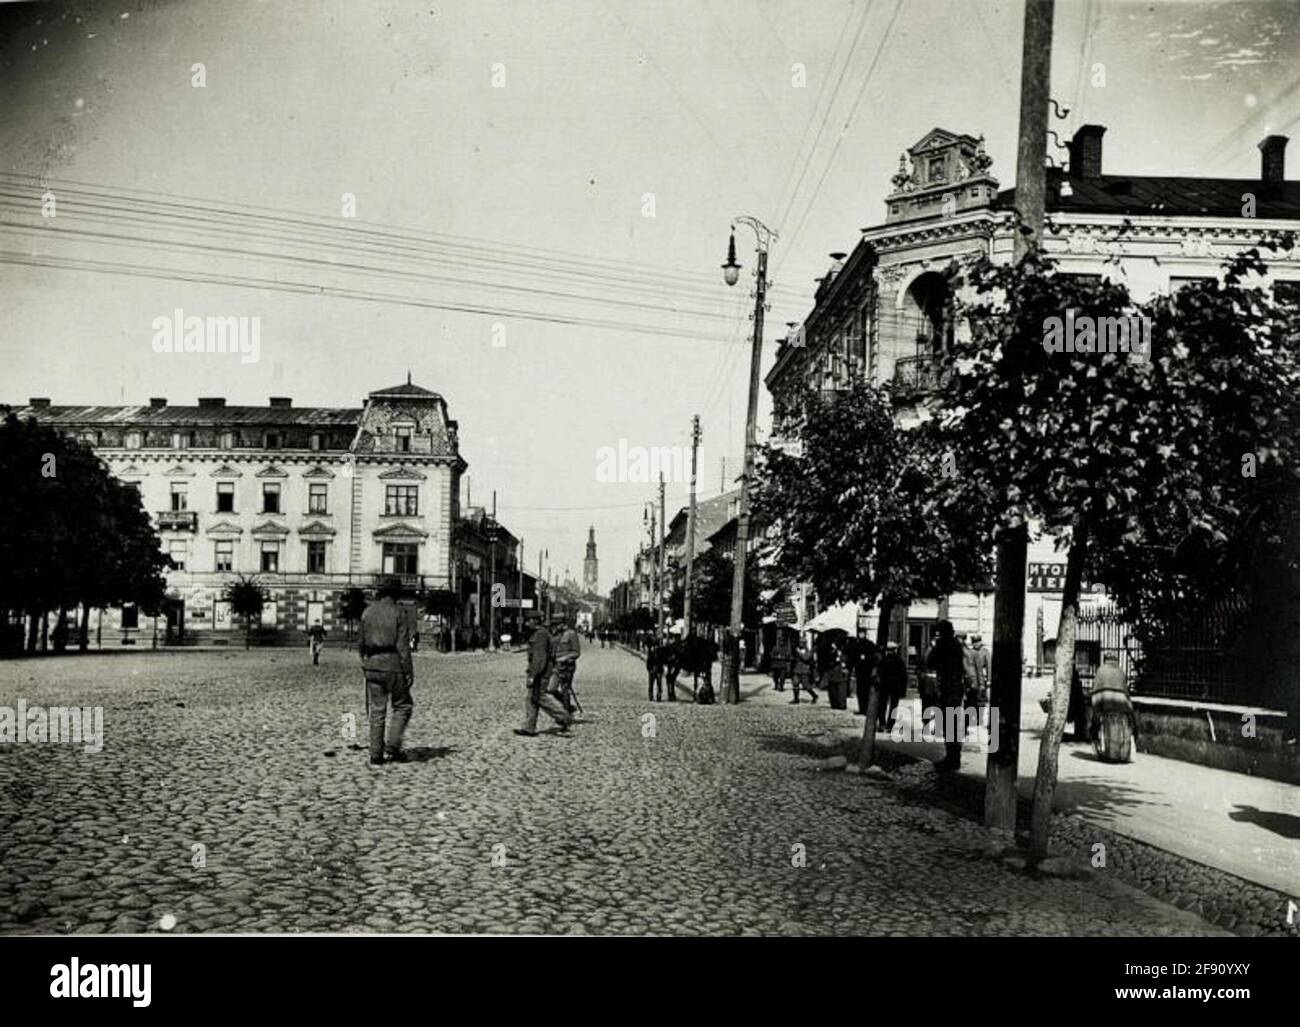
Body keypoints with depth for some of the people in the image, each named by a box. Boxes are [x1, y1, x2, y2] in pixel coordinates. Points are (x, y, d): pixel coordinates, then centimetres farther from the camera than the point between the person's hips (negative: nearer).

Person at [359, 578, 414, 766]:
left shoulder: (367, 612, 7)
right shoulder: (399, 614, -8)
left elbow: (361, 643, 12)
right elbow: (403, 647, -11)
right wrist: (409, 673, -8)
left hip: (372, 666, 5)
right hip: (392, 665, -5)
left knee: (376, 711, 9)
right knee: (403, 706, 12)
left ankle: (376, 756, 9)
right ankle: (392, 747, 2)